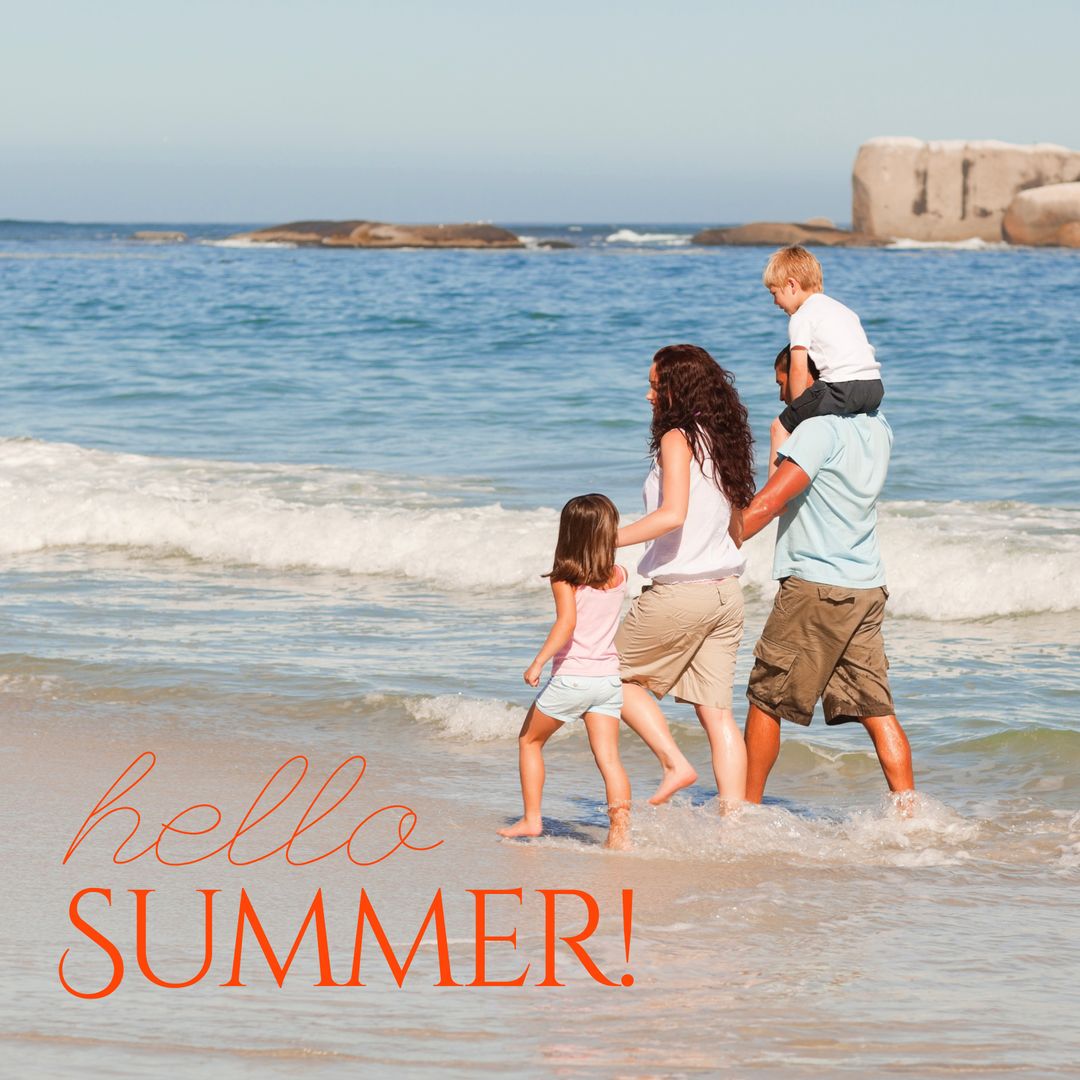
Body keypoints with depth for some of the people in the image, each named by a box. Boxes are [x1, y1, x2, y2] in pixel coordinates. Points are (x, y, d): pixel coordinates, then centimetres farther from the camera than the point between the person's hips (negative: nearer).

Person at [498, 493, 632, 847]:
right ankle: (620, 833, -15)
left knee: (530, 740, 18)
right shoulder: (620, 576, 4)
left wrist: (538, 662, -23)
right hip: (609, 678, 4)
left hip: (571, 677, -4)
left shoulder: (565, 579, -10)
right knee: (608, 757, -1)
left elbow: (567, 622, -24)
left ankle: (531, 819, 18)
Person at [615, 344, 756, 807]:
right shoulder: (724, 441, 12)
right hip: (726, 591, 8)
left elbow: (673, 514, -26)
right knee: (716, 711, 6)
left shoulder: (677, 439, -12)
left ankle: (675, 765, 1)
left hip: (679, 591, -7)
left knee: (619, 677, 12)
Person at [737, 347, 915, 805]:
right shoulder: (876, 429, 10)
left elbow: (768, 503, -19)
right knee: (876, 709, 5)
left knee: (765, 699, 6)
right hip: (867, 589, 7)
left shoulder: (820, 430, -14)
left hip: (815, 586, -7)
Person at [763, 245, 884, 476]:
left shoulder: (801, 317, 2)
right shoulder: (843, 310, 27)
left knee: (780, 428, 2)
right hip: (875, 388, 8)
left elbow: (799, 370, -5)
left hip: (842, 387, -8)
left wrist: (798, 411, 4)